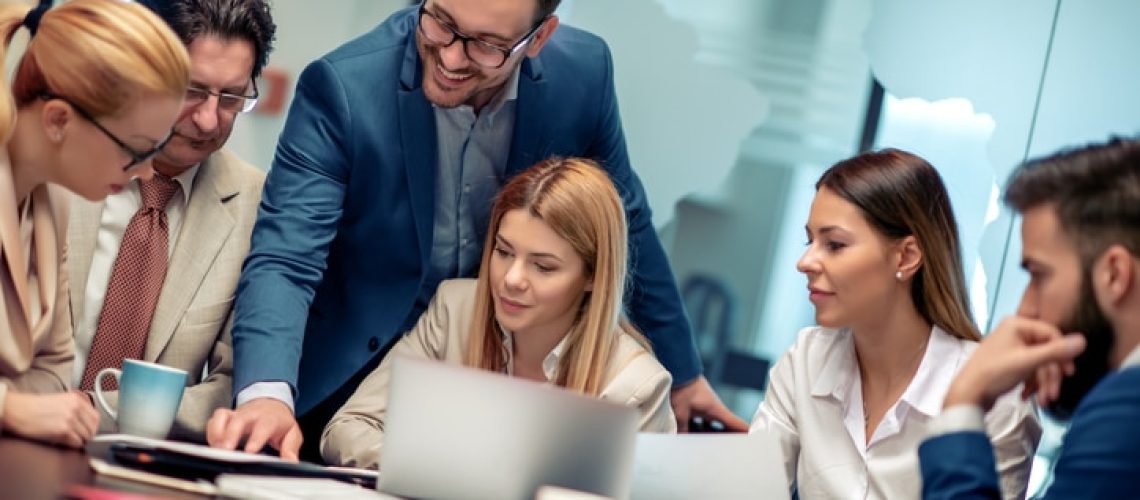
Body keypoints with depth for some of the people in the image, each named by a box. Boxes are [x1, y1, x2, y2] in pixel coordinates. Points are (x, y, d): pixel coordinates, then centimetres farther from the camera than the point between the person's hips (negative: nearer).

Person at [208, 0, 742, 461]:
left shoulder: (582, 74, -12)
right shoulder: (343, 86, -23)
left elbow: (626, 227, 3)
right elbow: (285, 260, -26)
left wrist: (681, 371, 11)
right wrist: (267, 393, -45)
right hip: (353, 379, -3)